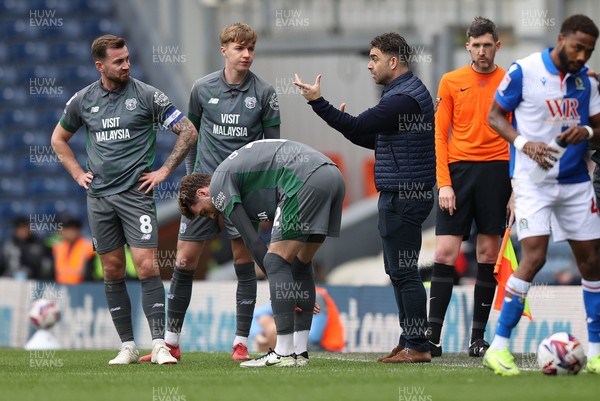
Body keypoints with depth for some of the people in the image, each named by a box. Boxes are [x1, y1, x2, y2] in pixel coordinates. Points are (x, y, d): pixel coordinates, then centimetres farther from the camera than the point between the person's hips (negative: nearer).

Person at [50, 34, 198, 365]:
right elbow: (59, 139, 23)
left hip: (135, 192, -3)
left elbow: (188, 132, 0)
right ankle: (127, 346, 11)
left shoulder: (146, 95, -3)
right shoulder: (83, 100, 6)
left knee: (146, 266, -12)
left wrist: (164, 171, -3)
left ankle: (159, 344, -12)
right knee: (112, 270, 5)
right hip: (99, 196, 4)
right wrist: (78, 174, 12)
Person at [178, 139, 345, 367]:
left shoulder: (219, 183, 7)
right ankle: (300, 351, 17)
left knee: (276, 262, -3)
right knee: (300, 263, 17)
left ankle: (284, 353, -5)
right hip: (333, 175, 9)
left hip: (306, 180, -9)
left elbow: (252, 240, 1)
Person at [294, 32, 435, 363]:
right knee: (398, 271, 14)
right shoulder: (409, 91, 18)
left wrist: (317, 102, -17)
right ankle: (410, 342, 17)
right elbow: (377, 139, 22)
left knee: (403, 272, -8)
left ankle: (417, 346, -7)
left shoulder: (403, 98, -17)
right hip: (402, 195, 11)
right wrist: (351, 126, 7)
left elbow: (358, 128, -21)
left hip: (402, 196, -11)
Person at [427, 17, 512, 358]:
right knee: (445, 252, -7)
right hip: (458, 169, 0)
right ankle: (433, 336, -7)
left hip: (496, 172, 0)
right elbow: (440, 135, 5)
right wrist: (444, 183, -5)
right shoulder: (451, 82, 7)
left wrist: (516, 188, -1)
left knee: (488, 255, 1)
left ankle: (478, 337, 6)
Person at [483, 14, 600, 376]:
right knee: (534, 257, -18)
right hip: (533, 180, -6)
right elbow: (495, 116, -1)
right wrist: (524, 143, -17)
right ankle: (499, 347, -11)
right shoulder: (524, 72, -9)